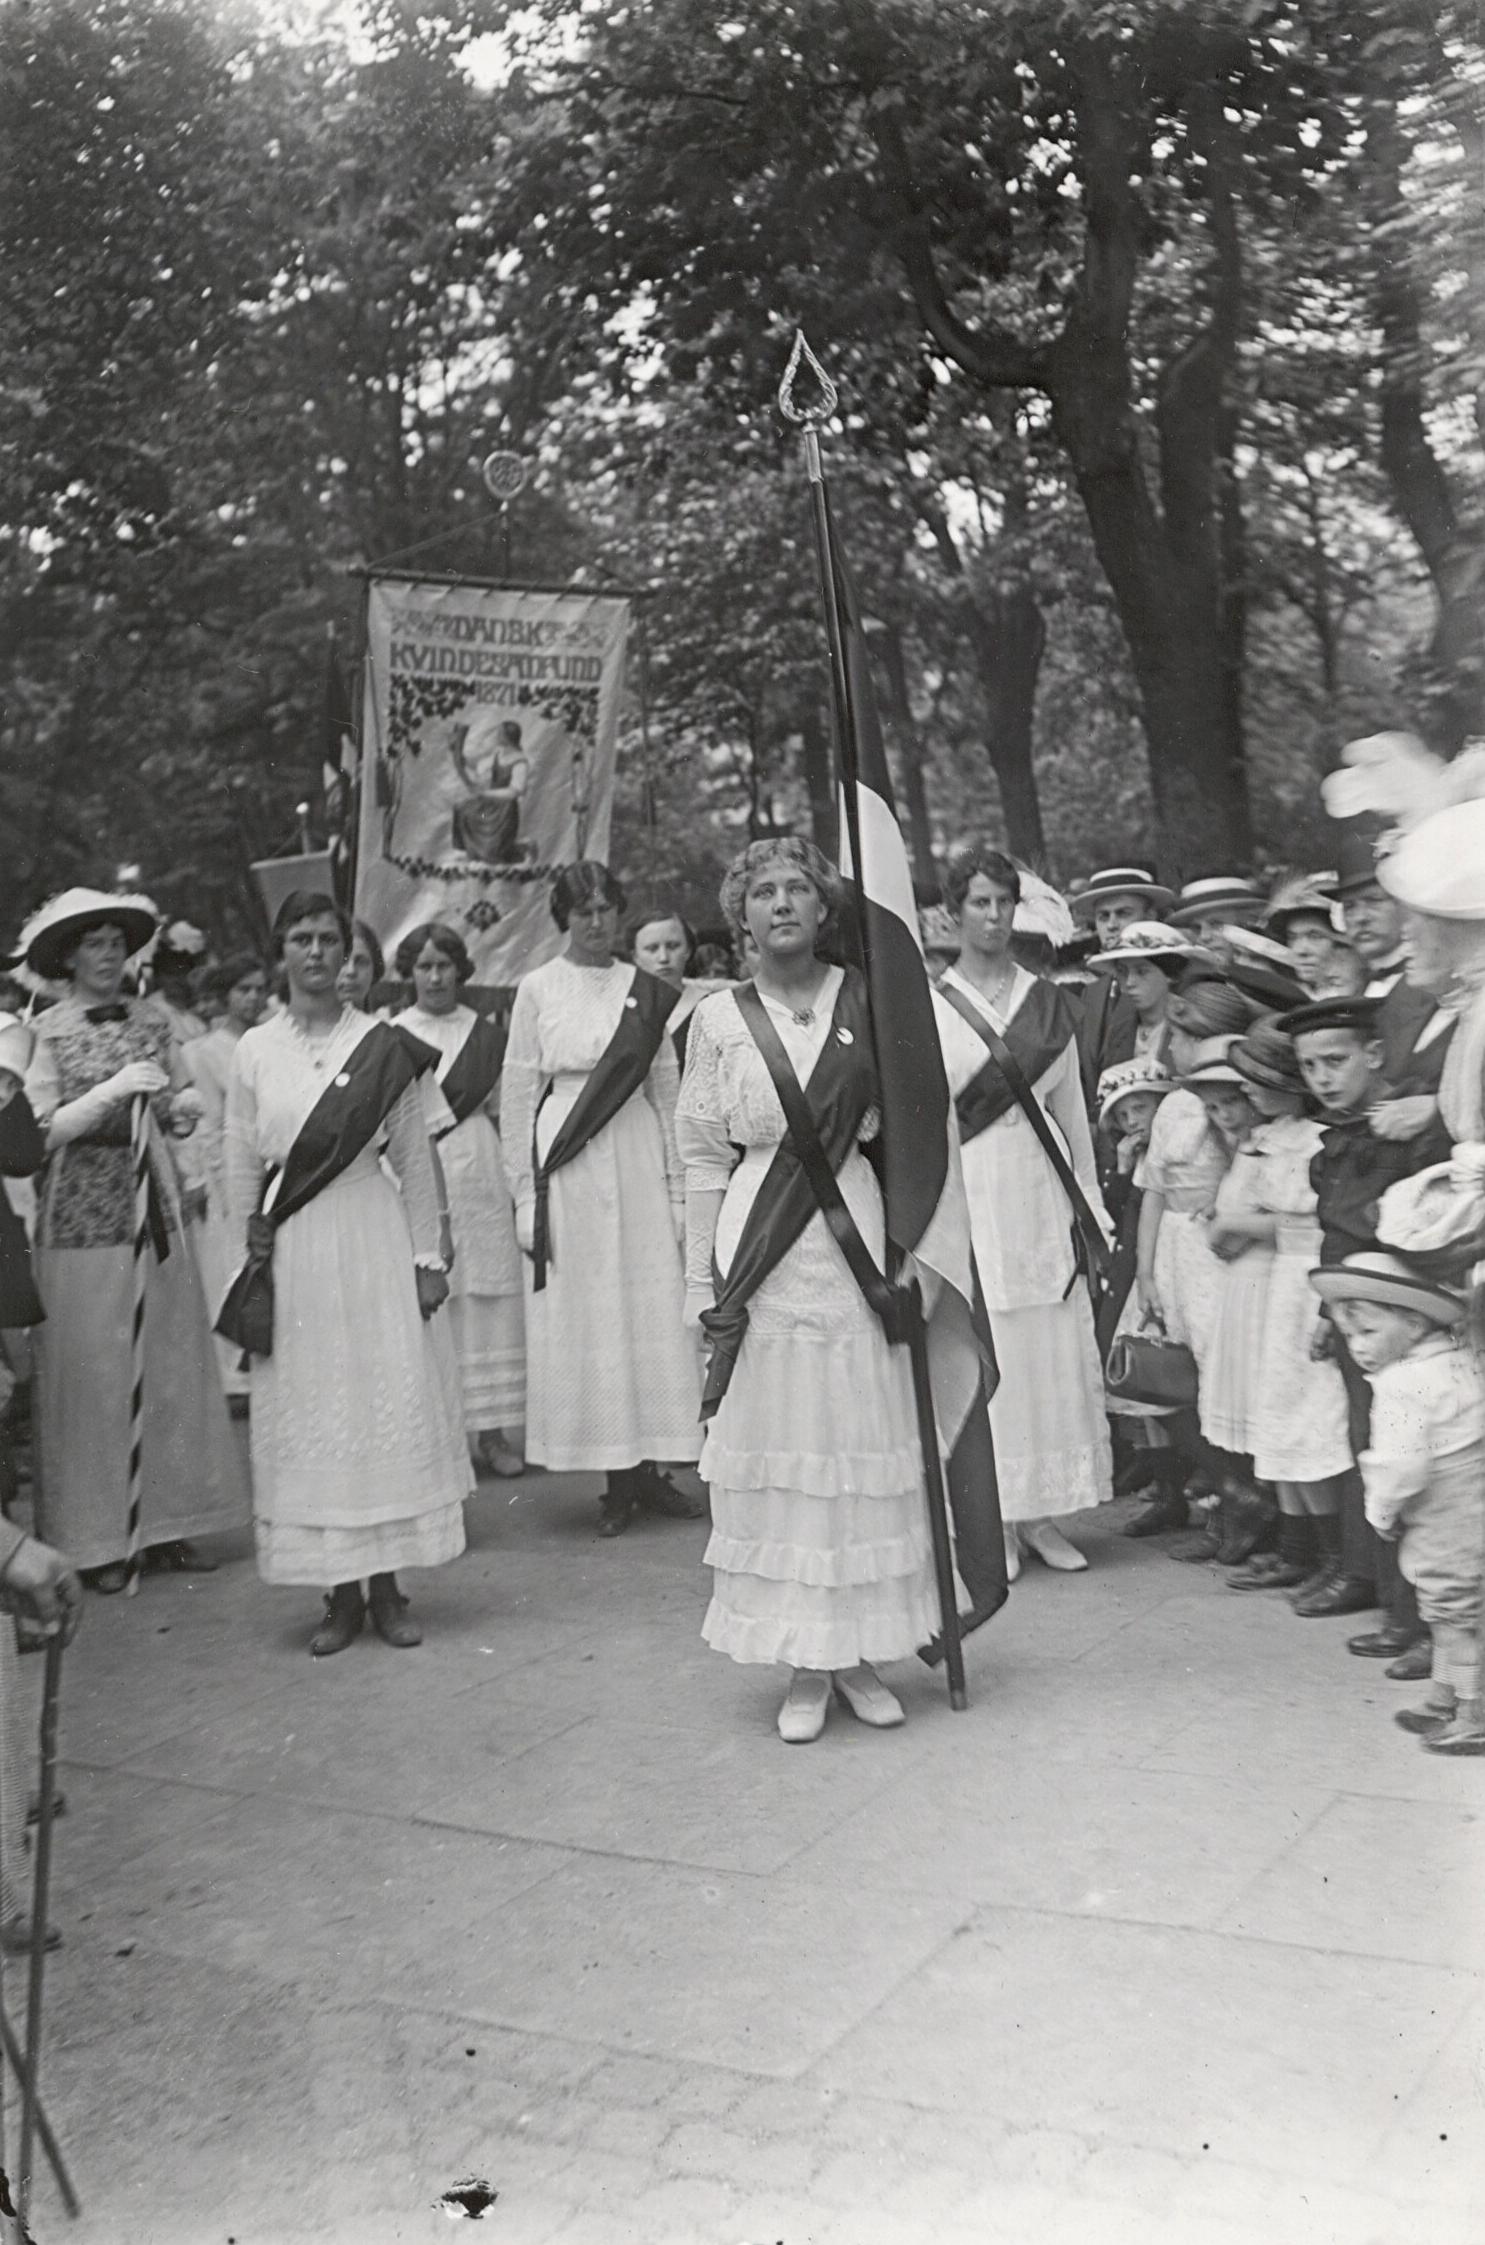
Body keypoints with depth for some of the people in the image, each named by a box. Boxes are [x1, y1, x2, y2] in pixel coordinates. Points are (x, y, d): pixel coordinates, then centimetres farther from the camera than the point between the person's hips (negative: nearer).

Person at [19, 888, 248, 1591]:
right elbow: (38, 1132, -8)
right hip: (82, 1216, -4)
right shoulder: (45, 1033, -2)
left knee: (171, 1364, 6)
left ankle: (164, 1523, 17)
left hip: (156, 1207, 4)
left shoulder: (152, 1022, 9)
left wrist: (183, 1105, -5)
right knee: (91, 1373, 0)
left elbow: (184, 1103, 17)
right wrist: (114, 1090, -17)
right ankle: (95, 1539, 10)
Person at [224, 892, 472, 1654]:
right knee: (306, 1413, 4)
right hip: (290, 1250, 1)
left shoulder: (382, 1045, 0)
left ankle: (387, 1587, 13)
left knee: (389, 1402, 1)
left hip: (372, 1242, -1)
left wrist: (427, 1257, 2)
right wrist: (252, 1259, 5)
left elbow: (415, 1160, 3)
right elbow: (240, 1168, 7)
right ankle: (340, 1594, 14)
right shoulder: (255, 1050, 3)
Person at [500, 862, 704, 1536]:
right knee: (581, 1318, 1)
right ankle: (618, 1478, 9)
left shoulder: (645, 990, 7)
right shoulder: (537, 989, 2)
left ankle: (644, 1467, 10)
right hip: (565, 1167, -2)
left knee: (652, 1312, 1)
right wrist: (525, 1194, -3)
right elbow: (517, 1096, 1)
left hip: (638, 1164, 2)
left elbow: (668, 1091, 8)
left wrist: (678, 1187, 4)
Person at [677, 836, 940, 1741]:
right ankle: (805, 1667, 15)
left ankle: (859, 1655, 21)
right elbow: (706, 1159, 4)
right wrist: (706, 1284, 0)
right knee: (776, 1452, 4)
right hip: (762, 1253, -1)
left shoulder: (866, 1000, 3)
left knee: (862, 1444, 6)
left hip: (854, 1243, 1)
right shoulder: (720, 1019, 2)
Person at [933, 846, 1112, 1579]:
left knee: (1055, 1352, 2)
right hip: (970, 1193, -3)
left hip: (1042, 1189, 3)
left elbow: (1072, 1108, 12)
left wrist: (1089, 1205, 10)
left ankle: (1041, 1514, 13)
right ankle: (995, 1520, 9)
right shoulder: (931, 1005, 1)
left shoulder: (1046, 1001, 10)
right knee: (983, 1354, -1)